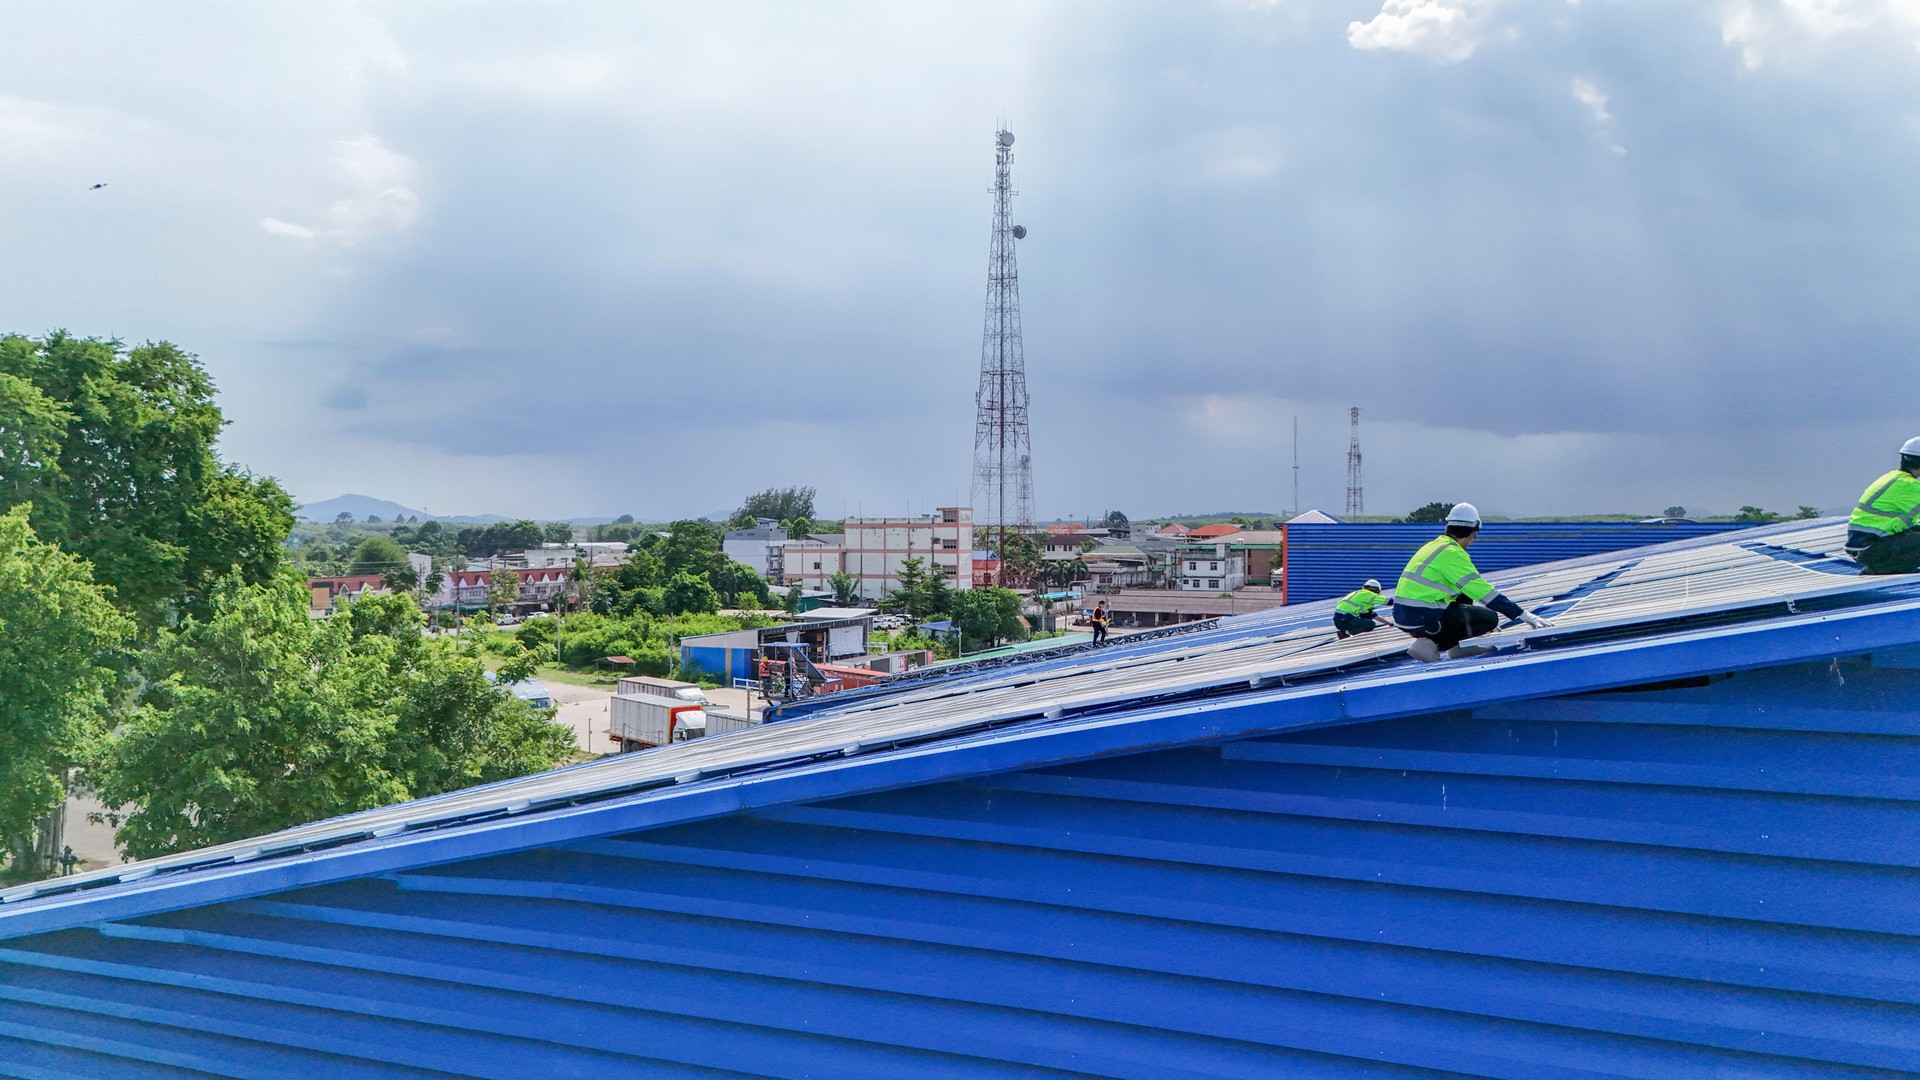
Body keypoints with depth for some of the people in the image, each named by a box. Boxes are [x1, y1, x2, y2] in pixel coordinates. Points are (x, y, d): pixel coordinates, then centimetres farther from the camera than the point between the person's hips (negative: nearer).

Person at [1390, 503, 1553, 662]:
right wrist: (1524, 615, -9)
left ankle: (1457, 647, 18)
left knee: (1464, 595, 27)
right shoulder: (1452, 553, -11)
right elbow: (1484, 592, -13)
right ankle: (1432, 644, -9)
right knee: (1490, 618, -2)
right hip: (1422, 619, -9)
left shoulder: (1433, 545, 17)